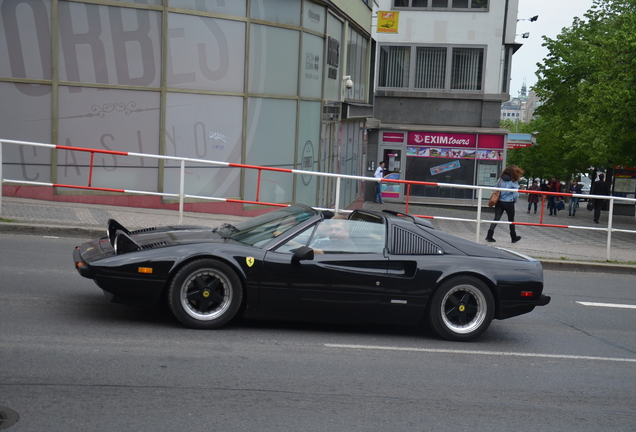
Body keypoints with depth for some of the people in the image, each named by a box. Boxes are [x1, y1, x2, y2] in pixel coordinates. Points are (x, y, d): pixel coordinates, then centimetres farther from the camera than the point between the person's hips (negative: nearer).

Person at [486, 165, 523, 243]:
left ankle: (489, 236, -11)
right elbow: (516, 194, -11)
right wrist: (514, 201, 8)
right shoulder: (514, 182, -11)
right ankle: (514, 238, 27)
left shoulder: (501, 179, 1)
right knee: (511, 221, 13)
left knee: (496, 219, 2)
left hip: (499, 202, 3)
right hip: (509, 203, -3)